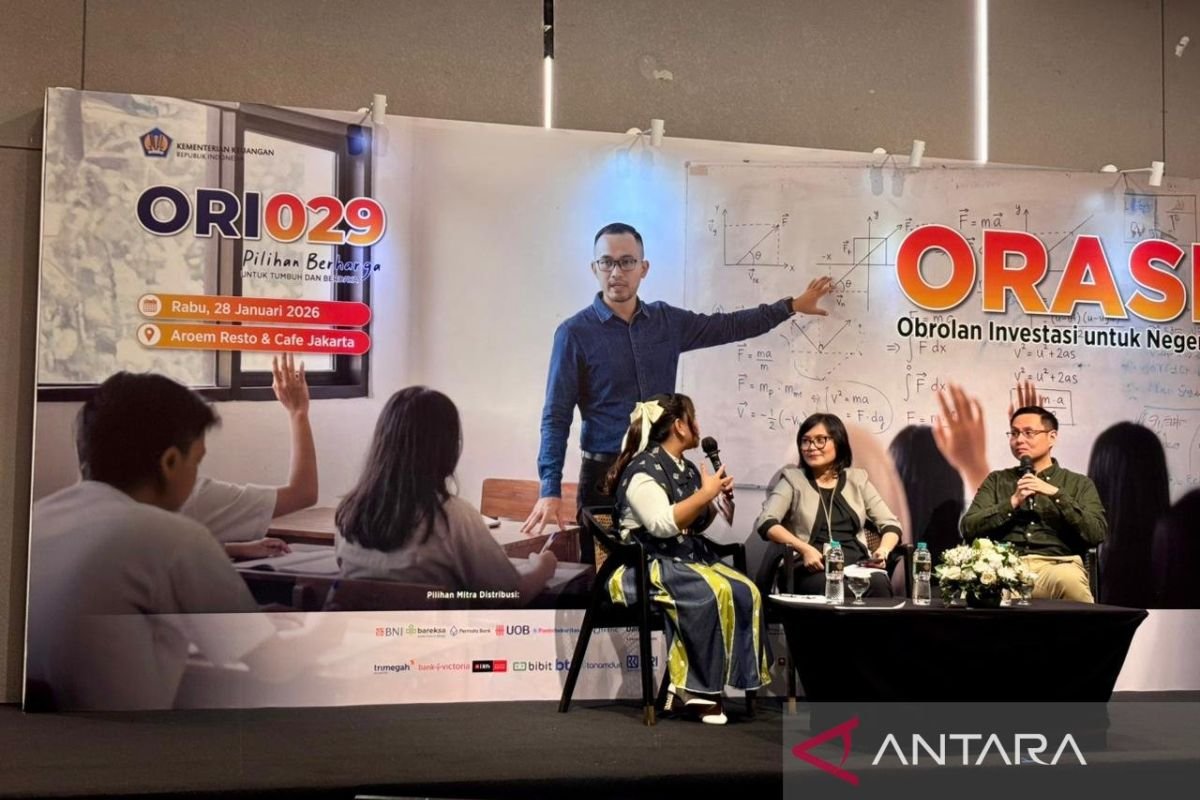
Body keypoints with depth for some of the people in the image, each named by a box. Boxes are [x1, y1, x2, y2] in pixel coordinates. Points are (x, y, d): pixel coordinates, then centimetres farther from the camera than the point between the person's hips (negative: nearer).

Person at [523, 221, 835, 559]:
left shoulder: (667, 320, 7)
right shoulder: (574, 333, -6)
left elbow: (728, 326, 19)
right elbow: (556, 417, -8)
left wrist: (792, 305, 18)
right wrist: (550, 489, -18)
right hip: (606, 472, -4)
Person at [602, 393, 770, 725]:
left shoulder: (687, 469, 16)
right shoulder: (644, 469, -10)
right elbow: (664, 524, -23)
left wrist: (717, 500, 7)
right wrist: (706, 493, -17)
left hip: (691, 558, 8)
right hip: (648, 565, -8)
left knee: (746, 592, -16)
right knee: (713, 594, -32)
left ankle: (693, 687, -15)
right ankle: (693, 689, -20)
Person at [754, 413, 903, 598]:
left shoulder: (857, 479, 19)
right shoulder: (792, 478, 11)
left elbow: (890, 524, 16)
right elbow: (765, 523, -4)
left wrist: (883, 551, -7)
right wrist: (804, 549, -18)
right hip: (815, 570, -3)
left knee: (878, 583, -33)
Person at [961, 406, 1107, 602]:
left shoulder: (1079, 483, 19)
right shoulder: (996, 481, 22)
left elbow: (1097, 533, 2)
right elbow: (969, 528, 8)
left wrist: (1056, 494, -4)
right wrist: (1013, 502, -2)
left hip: (1057, 565, 2)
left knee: (1067, 579, -38)